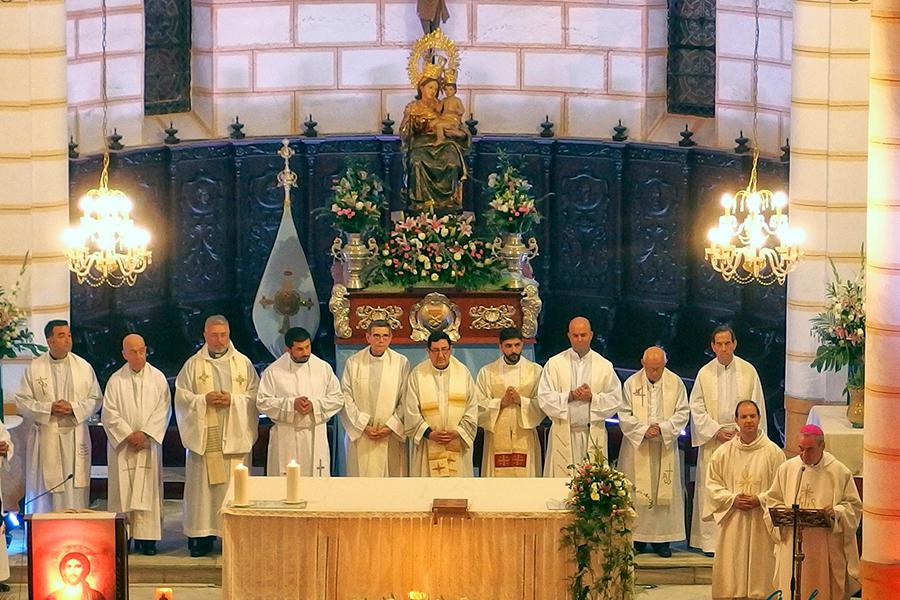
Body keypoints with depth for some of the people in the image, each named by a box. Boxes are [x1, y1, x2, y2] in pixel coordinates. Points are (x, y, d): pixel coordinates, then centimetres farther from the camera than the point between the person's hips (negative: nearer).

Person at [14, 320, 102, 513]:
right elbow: (21, 402, 0)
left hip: (75, 437, 1)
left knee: (75, 493, -1)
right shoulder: (34, 368, 2)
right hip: (45, 437, -1)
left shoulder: (84, 367, 6)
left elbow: (95, 399, 7)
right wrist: (49, 408, -13)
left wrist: (74, 408, -10)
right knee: (43, 491, -1)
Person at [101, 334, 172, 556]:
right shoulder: (116, 381, 2)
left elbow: (163, 410, -1)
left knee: (148, 491, -2)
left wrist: (145, 433, -11)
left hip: (149, 444, 0)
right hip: (122, 444, 0)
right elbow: (109, 413, -1)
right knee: (122, 490, -1)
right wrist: (128, 434, -11)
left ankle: (146, 537, 0)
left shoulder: (158, 378, 4)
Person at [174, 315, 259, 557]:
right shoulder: (193, 365, 7)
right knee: (202, 485, -1)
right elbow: (181, 396, 4)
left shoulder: (243, 363, 8)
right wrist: (204, 400, -12)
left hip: (234, 436, 0)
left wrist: (233, 400, -11)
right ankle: (201, 534, 3)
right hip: (204, 436, 0)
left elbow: (255, 396, 6)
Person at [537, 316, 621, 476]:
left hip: (593, 434, 1)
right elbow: (544, 398, -2)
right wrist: (569, 396, -15)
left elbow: (615, 399, 4)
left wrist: (592, 397, -12)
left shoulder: (605, 366, 8)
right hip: (563, 434, -1)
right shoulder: (555, 363, 5)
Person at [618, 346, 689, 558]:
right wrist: (643, 430, -15)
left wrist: (662, 428, -14)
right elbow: (624, 415, -1)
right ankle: (637, 537, 6)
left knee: (665, 491, 0)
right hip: (637, 445, 0)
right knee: (636, 492, -1)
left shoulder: (676, 383, 1)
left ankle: (661, 537, 5)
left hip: (665, 446, 1)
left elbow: (682, 413, 0)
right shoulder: (631, 384, 0)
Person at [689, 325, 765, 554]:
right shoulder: (705, 373, 3)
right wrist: (716, 431, -8)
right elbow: (697, 408, 2)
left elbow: (757, 407, 3)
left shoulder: (748, 371, 2)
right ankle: (711, 541, 4)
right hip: (713, 440, 0)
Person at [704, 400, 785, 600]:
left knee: (759, 573, 0)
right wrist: (732, 499, -9)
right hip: (731, 522, 2)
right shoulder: (723, 453, 6)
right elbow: (712, 484, 5)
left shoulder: (773, 452, 0)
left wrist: (760, 500, -15)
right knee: (730, 575, 2)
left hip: (761, 523, -2)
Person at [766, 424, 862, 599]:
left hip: (826, 548, -2)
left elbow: (854, 506, 3)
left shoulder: (840, 472, 0)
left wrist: (837, 512, -17)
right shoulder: (786, 469, 8)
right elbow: (772, 501, 13)